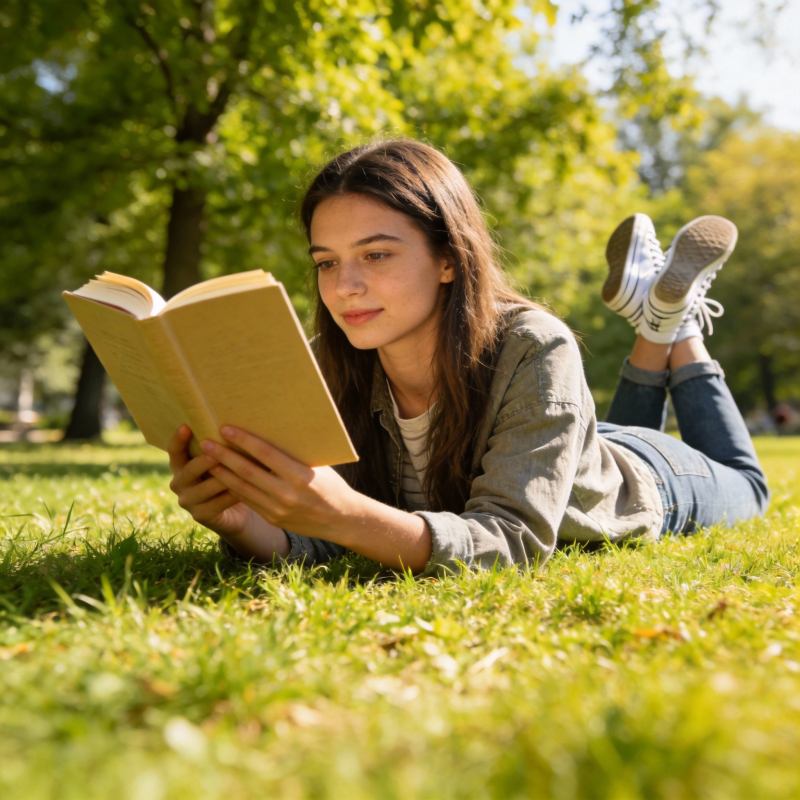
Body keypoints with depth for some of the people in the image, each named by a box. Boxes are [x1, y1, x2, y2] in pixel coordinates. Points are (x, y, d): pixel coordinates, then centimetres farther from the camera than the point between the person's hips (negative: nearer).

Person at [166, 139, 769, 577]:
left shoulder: (534, 351, -44)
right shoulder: (333, 368, -30)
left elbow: (515, 541, -50)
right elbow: (311, 543, -33)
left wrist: (345, 515, -67)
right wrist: (241, 523, -57)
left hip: (643, 488, -3)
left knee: (743, 484, 32)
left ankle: (677, 324, 34)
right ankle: (653, 333, 40)